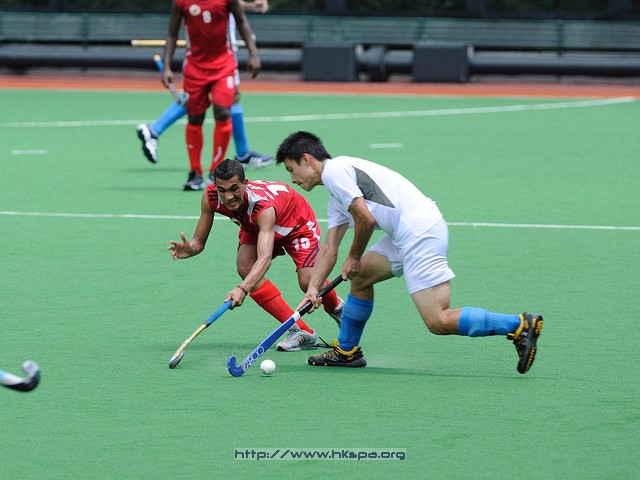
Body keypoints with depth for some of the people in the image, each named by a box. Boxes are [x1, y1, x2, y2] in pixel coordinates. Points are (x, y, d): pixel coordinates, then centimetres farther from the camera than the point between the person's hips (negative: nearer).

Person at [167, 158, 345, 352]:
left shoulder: (262, 205, -45)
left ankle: (336, 306, 17)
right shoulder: (211, 197, -29)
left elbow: (265, 258, -56)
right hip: (254, 228, 5)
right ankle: (301, 331, -15)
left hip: (298, 224, -5)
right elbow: (199, 241, -19)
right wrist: (189, 249, -45)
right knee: (245, 268, -24)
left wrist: (242, 289, -71)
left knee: (307, 282, -23)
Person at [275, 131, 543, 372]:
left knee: (438, 322, -14)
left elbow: (366, 219, -12)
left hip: (419, 231, -11)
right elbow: (329, 249, 26)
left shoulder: (334, 170, -5)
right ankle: (347, 351, 31)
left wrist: (353, 258, 3)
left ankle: (519, 325, -14)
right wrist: (312, 289, 16)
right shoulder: (336, 200, 26)